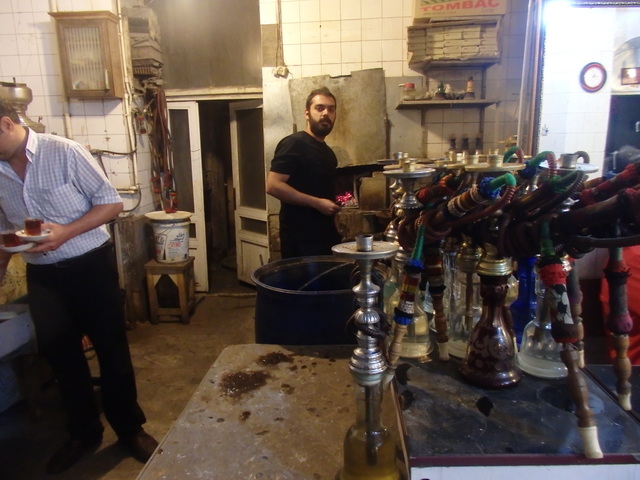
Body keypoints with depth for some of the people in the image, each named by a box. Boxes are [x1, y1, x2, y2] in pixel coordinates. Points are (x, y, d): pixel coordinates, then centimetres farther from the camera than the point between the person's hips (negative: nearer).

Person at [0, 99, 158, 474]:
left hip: (91, 267, -5)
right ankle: (84, 432, 34)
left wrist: (66, 232, -22)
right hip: (42, 276, 5)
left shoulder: (64, 153, -12)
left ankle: (130, 428, 25)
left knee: (112, 350, 6)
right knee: (60, 355, 14)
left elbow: (112, 203, -11)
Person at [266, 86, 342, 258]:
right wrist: (317, 203, -20)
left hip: (327, 236, 9)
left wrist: (338, 204, 11)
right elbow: (273, 186, -20)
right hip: (301, 239, -8)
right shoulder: (293, 144, -10)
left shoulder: (328, 152, 17)